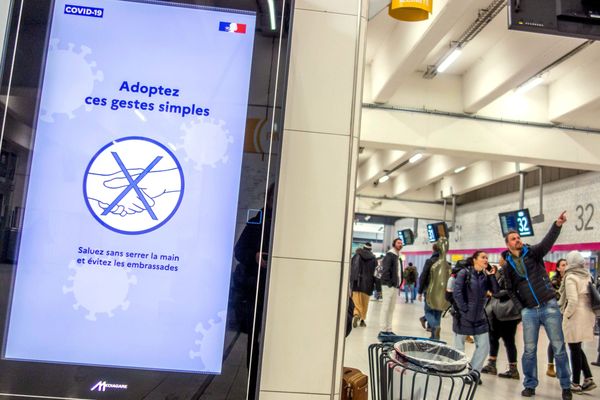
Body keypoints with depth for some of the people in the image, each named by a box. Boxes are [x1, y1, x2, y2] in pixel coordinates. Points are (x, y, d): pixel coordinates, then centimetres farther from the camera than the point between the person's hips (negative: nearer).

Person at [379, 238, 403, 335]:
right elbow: (385, 270, -16)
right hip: (388, 285, -9)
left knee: (391, 309, 10)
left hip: (395, 286, 9)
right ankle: (383, 330, -5)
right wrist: (388, 283, -20)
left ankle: (388, 329, 14)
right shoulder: (389, 255, -7)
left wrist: (398, 284, 10)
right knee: (386, 308, -6)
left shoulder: (398, 257, 21)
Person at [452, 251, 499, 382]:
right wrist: (465, 309, -15)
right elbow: (456, 293, -15)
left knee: (484, 346, 4)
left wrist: (492, 276, -10)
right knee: (459, 346, 6)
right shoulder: (464, 273, -9)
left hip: (480, 317, 5)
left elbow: (496, 292, -2)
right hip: (463, 316, -5)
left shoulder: (485, 276, 7)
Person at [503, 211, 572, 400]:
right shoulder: (509, 266, 7)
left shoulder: (533, 252, -1)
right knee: (529, 350, 5)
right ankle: (530, 385, 18)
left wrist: (557, 225, -38)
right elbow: (511, 290, 15)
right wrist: (520, 308, 3)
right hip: (529, 311, 2)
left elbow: (548, 241, -20)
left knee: (559, 347, 3)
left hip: (549, 306, -2)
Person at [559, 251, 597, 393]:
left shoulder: (570, 277, -13)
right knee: (577, 349, 18)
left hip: (575, 317, -7)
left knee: (575, 350, 2)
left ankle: (576, 384, 10)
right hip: (587, 316, 7)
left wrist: (567, 315, -9)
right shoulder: (587, 276, 9)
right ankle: (588, 379, 14)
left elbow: (573, 301, -21)